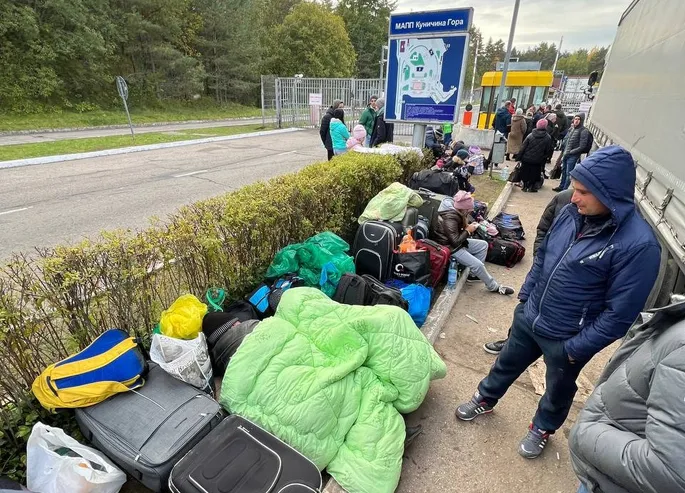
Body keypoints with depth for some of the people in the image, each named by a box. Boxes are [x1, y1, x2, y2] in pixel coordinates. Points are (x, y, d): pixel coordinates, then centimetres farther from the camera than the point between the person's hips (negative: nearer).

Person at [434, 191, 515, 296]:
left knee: (483, 245, 11)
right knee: (478, 265, -14)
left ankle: (474, 273, 17)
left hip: (456, 241, 10)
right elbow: (455, 241, -29)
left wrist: (467, 226, -3)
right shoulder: (450, 218, -30)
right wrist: (468, 231, -16)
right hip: (450, 247, -10)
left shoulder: (454, 209, 0)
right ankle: (494, 287, 8)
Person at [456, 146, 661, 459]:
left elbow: (619, 314, -21)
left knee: (558, 390, 24)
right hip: (528, 316, 5)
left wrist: (577, 348, -15)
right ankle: (485, 399, 50)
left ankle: (542, 428, 51)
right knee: (507, 363, 25)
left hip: (566, 339, -4)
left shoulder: (639, 244, -26)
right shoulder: (572, 213, -9)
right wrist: (525, 295, 9)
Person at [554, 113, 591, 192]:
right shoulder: (572, 129, 8)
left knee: (568, 173, -1)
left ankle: (564, 190, 8)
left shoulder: (584, 131, -12)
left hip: (573, 156, -7)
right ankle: (561, 186, 31)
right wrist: (564, 152, 11)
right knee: (563, 171, 17)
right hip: (566, 154, 7)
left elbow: (582, 147, -15)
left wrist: (570, 152, -15)